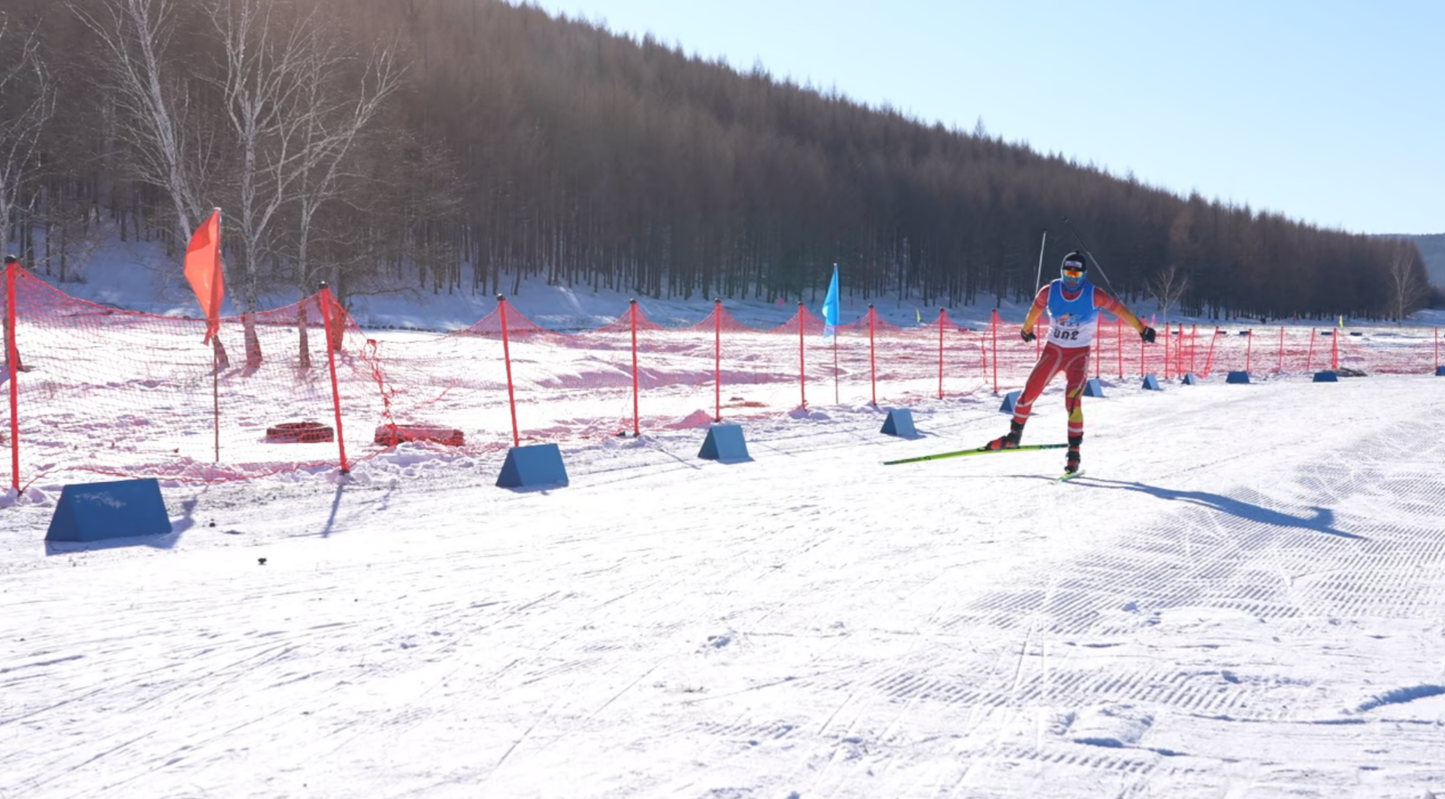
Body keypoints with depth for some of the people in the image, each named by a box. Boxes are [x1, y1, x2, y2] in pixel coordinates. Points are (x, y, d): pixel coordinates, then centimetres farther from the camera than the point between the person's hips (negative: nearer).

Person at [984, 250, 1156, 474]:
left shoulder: (1094, 295, -16)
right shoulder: (1049, 292, -9)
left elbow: (1120, 309, -11)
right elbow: (1034, 311, 9)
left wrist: (1142, 329, -14)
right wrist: (1026, 330, 25)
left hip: (1078, 355, -3)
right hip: (1052, 350, 3)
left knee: (1073, 400, -18)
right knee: (1029, 392, 1)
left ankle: (1074, 450, -6)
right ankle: (1014, 436, 21)